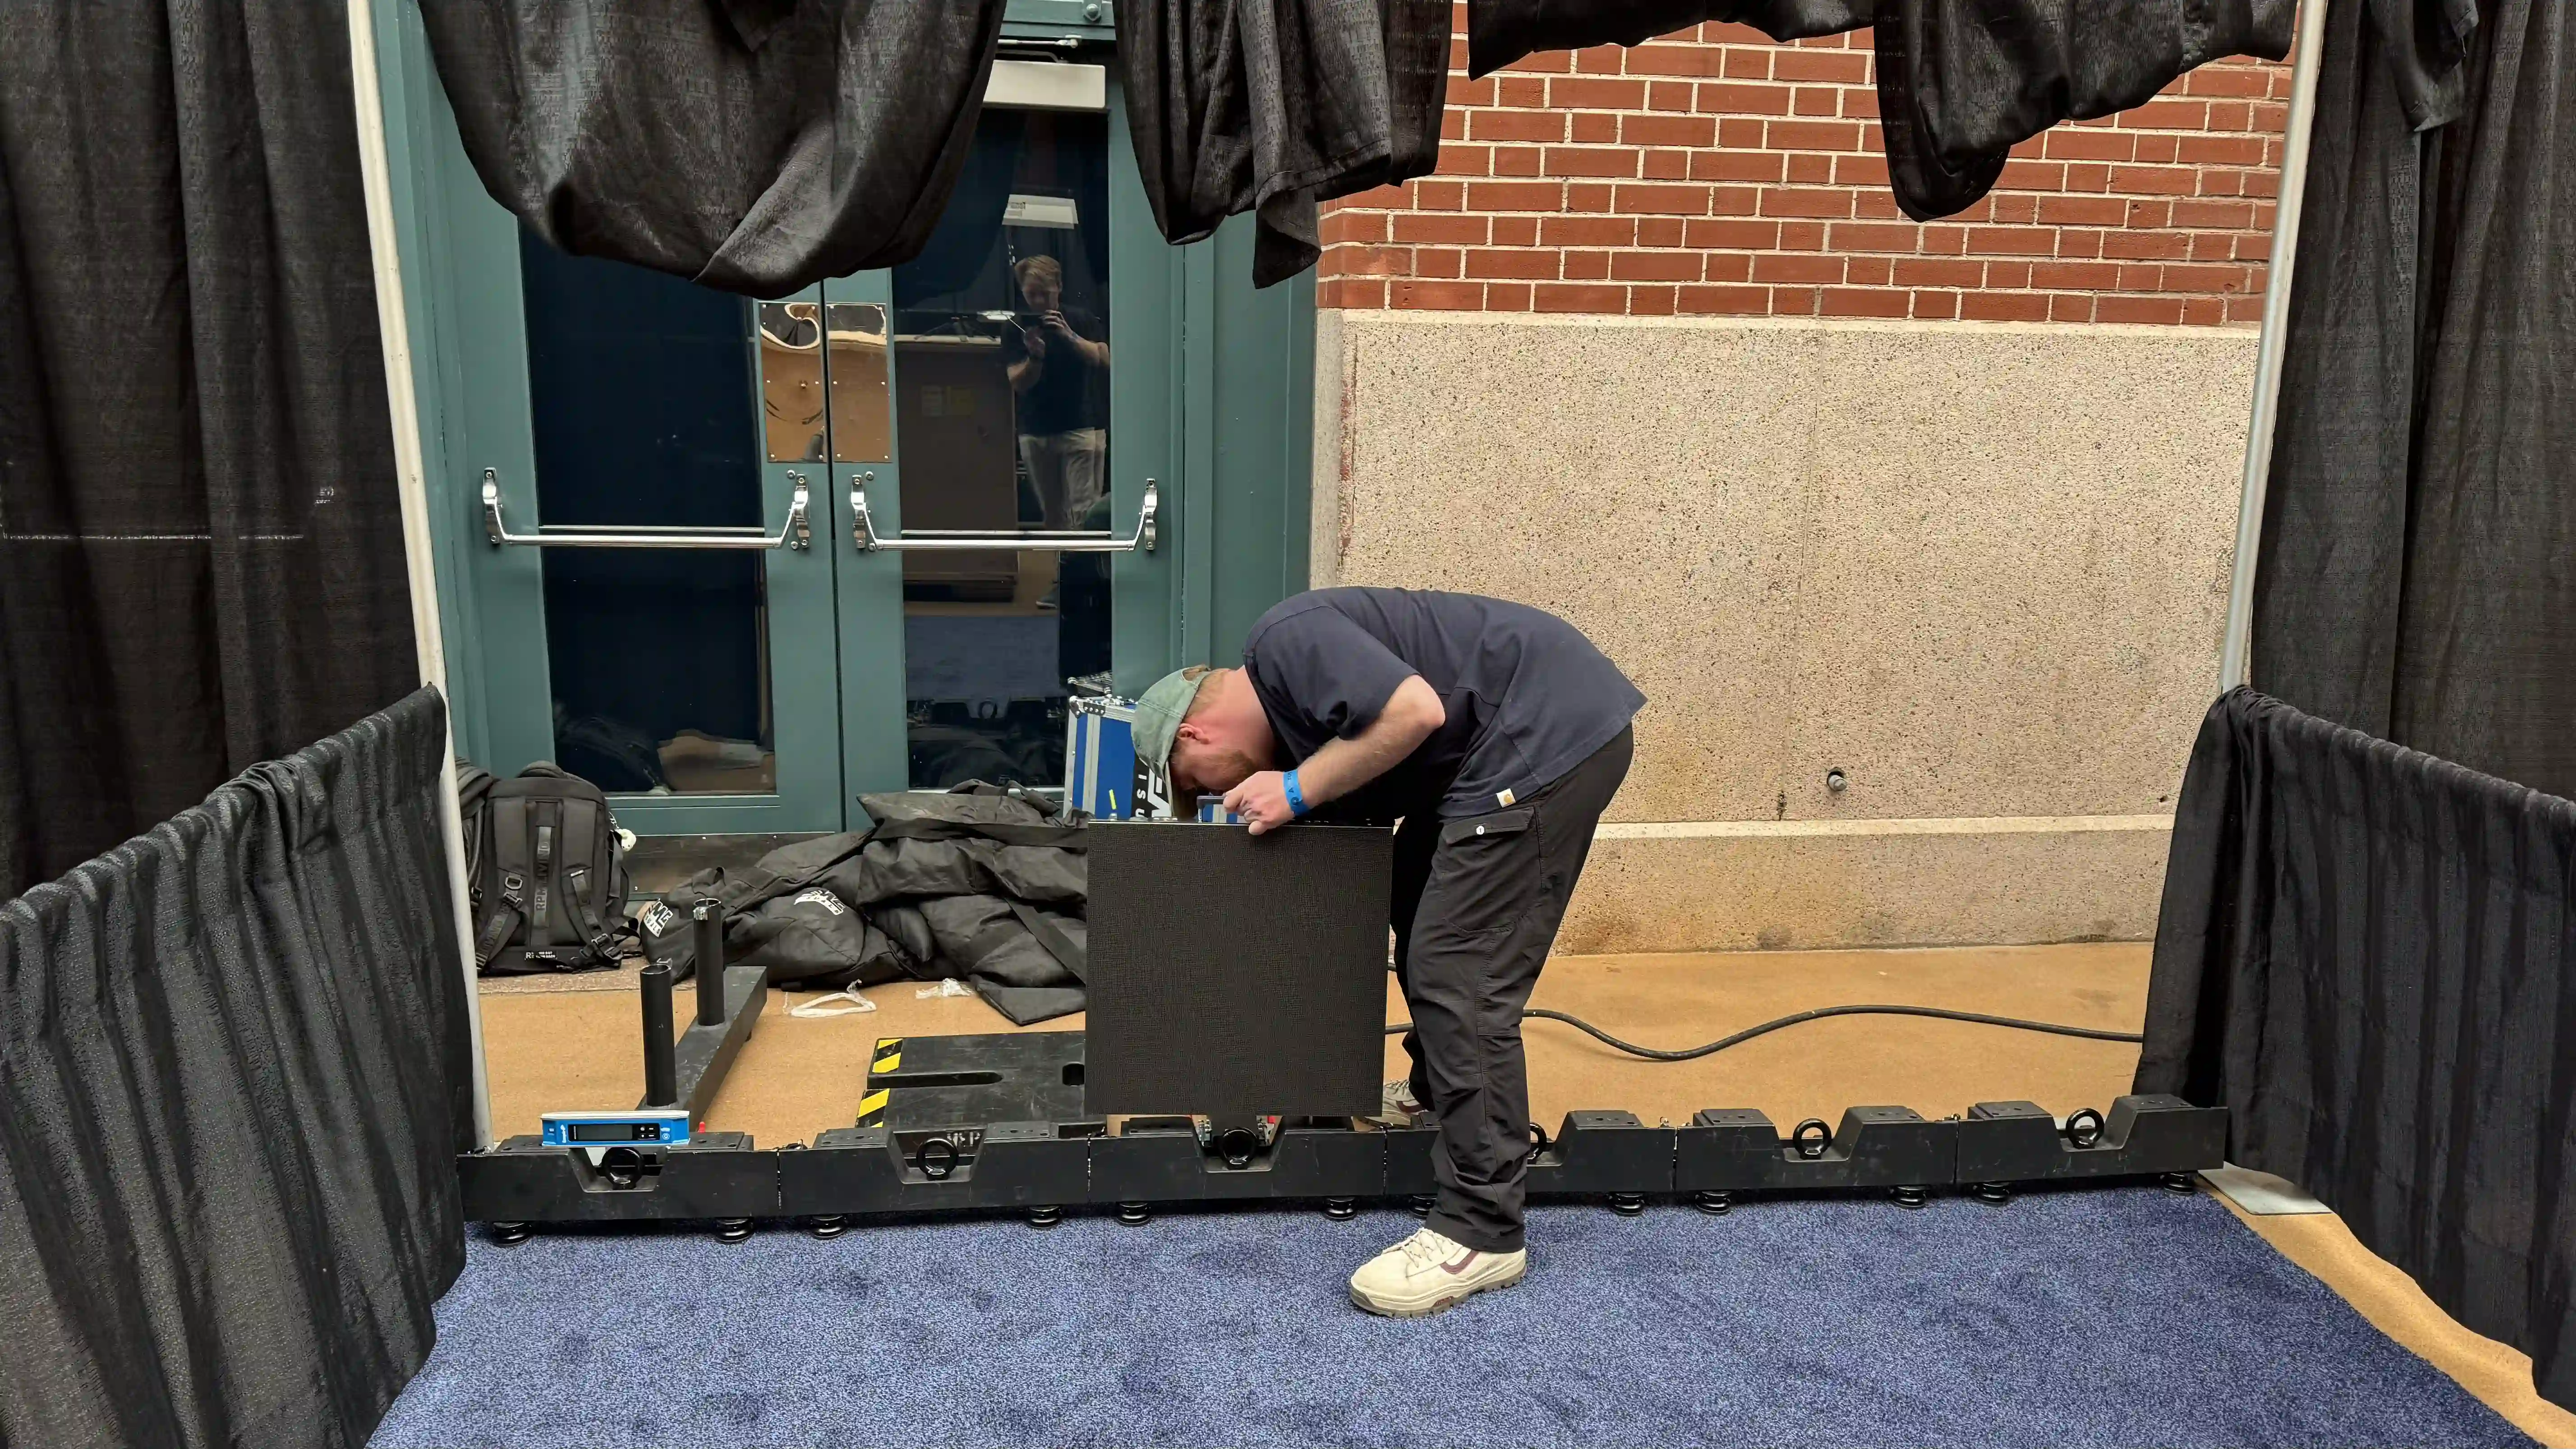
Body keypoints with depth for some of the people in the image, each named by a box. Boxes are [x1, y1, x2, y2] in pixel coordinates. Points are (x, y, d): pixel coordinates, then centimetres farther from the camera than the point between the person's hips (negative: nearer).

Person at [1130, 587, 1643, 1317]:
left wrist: (1298, 790, -11)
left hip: (1554, 729, -11)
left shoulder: (1286, 645, -9)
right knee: (1419, 903, 26)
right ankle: (1441, 1097, 43)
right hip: (1516, 744, 11)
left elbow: (1416, 710, -24)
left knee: (1462, 976, -9)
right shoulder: (1293, 717, 18)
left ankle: (1480, 1232, -1)